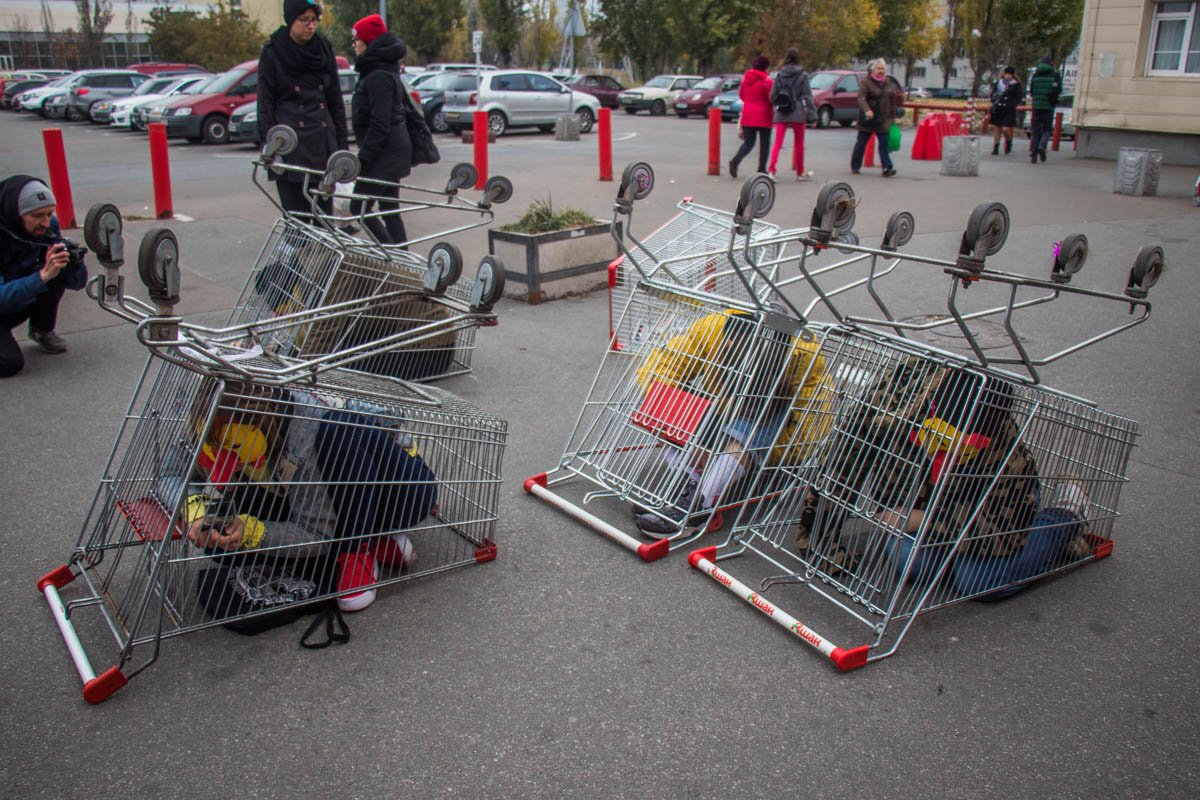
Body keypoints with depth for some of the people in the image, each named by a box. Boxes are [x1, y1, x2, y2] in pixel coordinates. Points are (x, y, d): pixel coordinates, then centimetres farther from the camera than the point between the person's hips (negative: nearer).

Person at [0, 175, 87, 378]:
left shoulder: (48, 226, -14)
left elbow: (77, 283, -12)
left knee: (59, 272, -21)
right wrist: (43, 276, -48)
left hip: (23, 300, 5)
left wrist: (74, 261, -34)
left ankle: (42, 330, 1)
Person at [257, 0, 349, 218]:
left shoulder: (324, 49, 11)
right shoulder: (273, 53, 0)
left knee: (324, 212, 4)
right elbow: (265, 104, -1)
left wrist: (342, 144, 8)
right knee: (296, 215, -3)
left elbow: (336, 100, 14)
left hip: (323, 142, 4)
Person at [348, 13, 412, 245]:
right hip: (391, 150, 10)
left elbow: (379, 124, -22)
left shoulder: (378, 76, -16)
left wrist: (362, 158, -21)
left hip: (385, 151, -10)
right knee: (389, 209, 12)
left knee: (358, 206, -6)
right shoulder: (385, 71, 15)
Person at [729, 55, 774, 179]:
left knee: (748, 143, 9)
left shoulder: (745, 77, 4)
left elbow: (741, 94, 14)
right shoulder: (766, 80, -12)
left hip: (748, 115, 5)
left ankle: (735, 160, -17)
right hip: (763, 115, -5)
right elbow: (771, 98, -11)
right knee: (764, 144, 8)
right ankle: (762, 169, 6)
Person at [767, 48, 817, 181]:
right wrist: (812, 115, -4)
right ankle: (800, 172, 21)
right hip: (797, 113, -2)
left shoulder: (780, 74, 4)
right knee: (799, 144, 11)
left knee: (777, 143, -1)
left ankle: (771, 170, -18)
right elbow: (807, 96, -5)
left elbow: (773, 95, 4)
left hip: (781, 114, 2)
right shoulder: (802, 75, -3)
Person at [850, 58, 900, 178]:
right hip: (868, 118, -4)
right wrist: (866, 110, -39)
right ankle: (855, 166, 19)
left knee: (884, 143, -4)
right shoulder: (865, 82, -8)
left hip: (883, 119, 4)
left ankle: (887, 168, -10)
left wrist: (892, 116, 14)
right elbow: (861, 98, -21)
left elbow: (892, 99, 17)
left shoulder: (888, 82, 11)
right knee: (861, 143, 6)